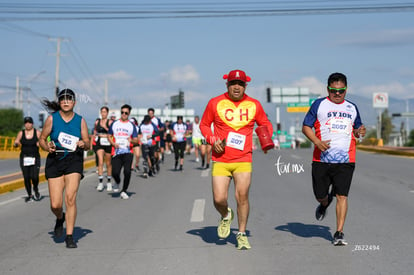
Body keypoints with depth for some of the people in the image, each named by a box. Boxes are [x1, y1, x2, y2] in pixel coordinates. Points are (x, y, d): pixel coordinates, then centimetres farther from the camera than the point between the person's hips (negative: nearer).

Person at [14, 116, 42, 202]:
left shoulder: (37, 132, 1)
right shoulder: (21, 133, 5)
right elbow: (15, 143, 7)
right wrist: (16, 143, -15)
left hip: (35, 158, -1)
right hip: (24, 158, 2)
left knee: (34, 177, -13)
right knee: (26, 178, 0)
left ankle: (36, 189, 18)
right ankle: (29, 195, 15)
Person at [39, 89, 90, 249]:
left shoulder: (80, 120, 4)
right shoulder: (52, 118, 1)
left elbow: (87, 143, 9)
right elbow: (42, 139, 8)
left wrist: (83, 144, -13)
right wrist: (47, 147, -13)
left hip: (74, 160, 0)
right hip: (55, 160, 0)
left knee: (70, 198, -16)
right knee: (55, 205, -4)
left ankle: (69, 236, -4)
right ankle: (60, 218, 34)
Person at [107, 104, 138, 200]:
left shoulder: (131, 125, 8)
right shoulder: (114, 124, 11)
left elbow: (136, 140, 6)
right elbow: (109, 136, 16)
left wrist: (132, 140, -17)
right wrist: (113, 143, -3)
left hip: (128, 152, -1)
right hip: (116, 152, 1)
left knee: (127, 171, -14)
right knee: (115, 172, -11)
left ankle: (124, 191, 3)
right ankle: (117, 182, 25)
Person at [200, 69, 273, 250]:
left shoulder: (254, 105, 6)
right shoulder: (215, 103, 2)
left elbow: (265, 124, 19)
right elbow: (204, 124, 12)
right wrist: (213, 140, -6)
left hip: (243, 160, 1)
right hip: (220, 160, 0)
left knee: (242, 196, -5)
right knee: (219, 199, -7)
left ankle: (242, 234, 14)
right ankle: (226, 216, 29)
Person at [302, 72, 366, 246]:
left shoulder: (352, 108, 16)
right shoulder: (319, 105, 6)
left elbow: (356, 130, 26)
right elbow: (306, 127, 4)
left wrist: (360, 132, 1)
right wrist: (317, 141, -13)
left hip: (346, 160, 1)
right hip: (321, 159, -1)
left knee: (342, 195, -8)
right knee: (320, 195, 7)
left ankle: (339, 233, -3)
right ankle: (325, 203, 44)